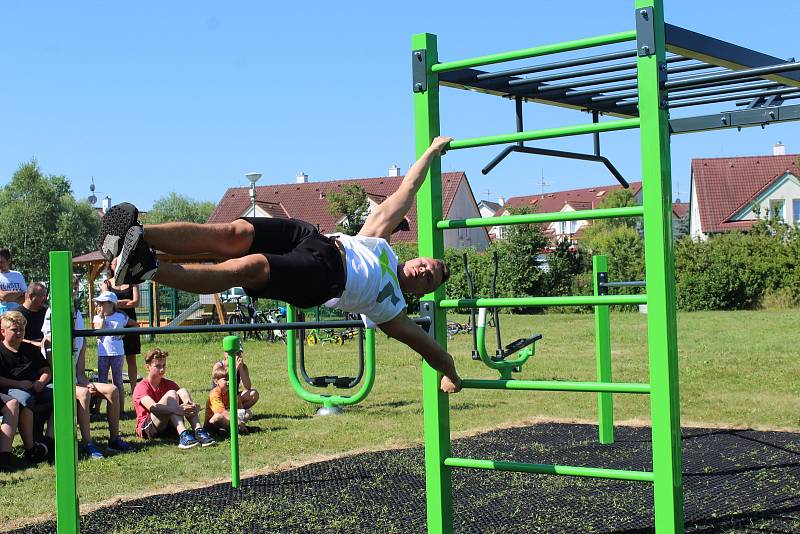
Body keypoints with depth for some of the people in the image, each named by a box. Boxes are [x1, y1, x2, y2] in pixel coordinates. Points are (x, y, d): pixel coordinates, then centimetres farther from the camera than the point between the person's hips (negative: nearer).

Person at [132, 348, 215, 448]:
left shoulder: (168, 384, 13)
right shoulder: (141, 387, -7)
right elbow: (152, 407, -28)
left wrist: (194, 407, -28)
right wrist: (178, 409, -42)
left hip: (169, 426, 5)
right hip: (147, 428, -5)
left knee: (182, 392, -16)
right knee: (171, 395, -25)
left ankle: (198, 431, -34)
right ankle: (183, 435, -45)